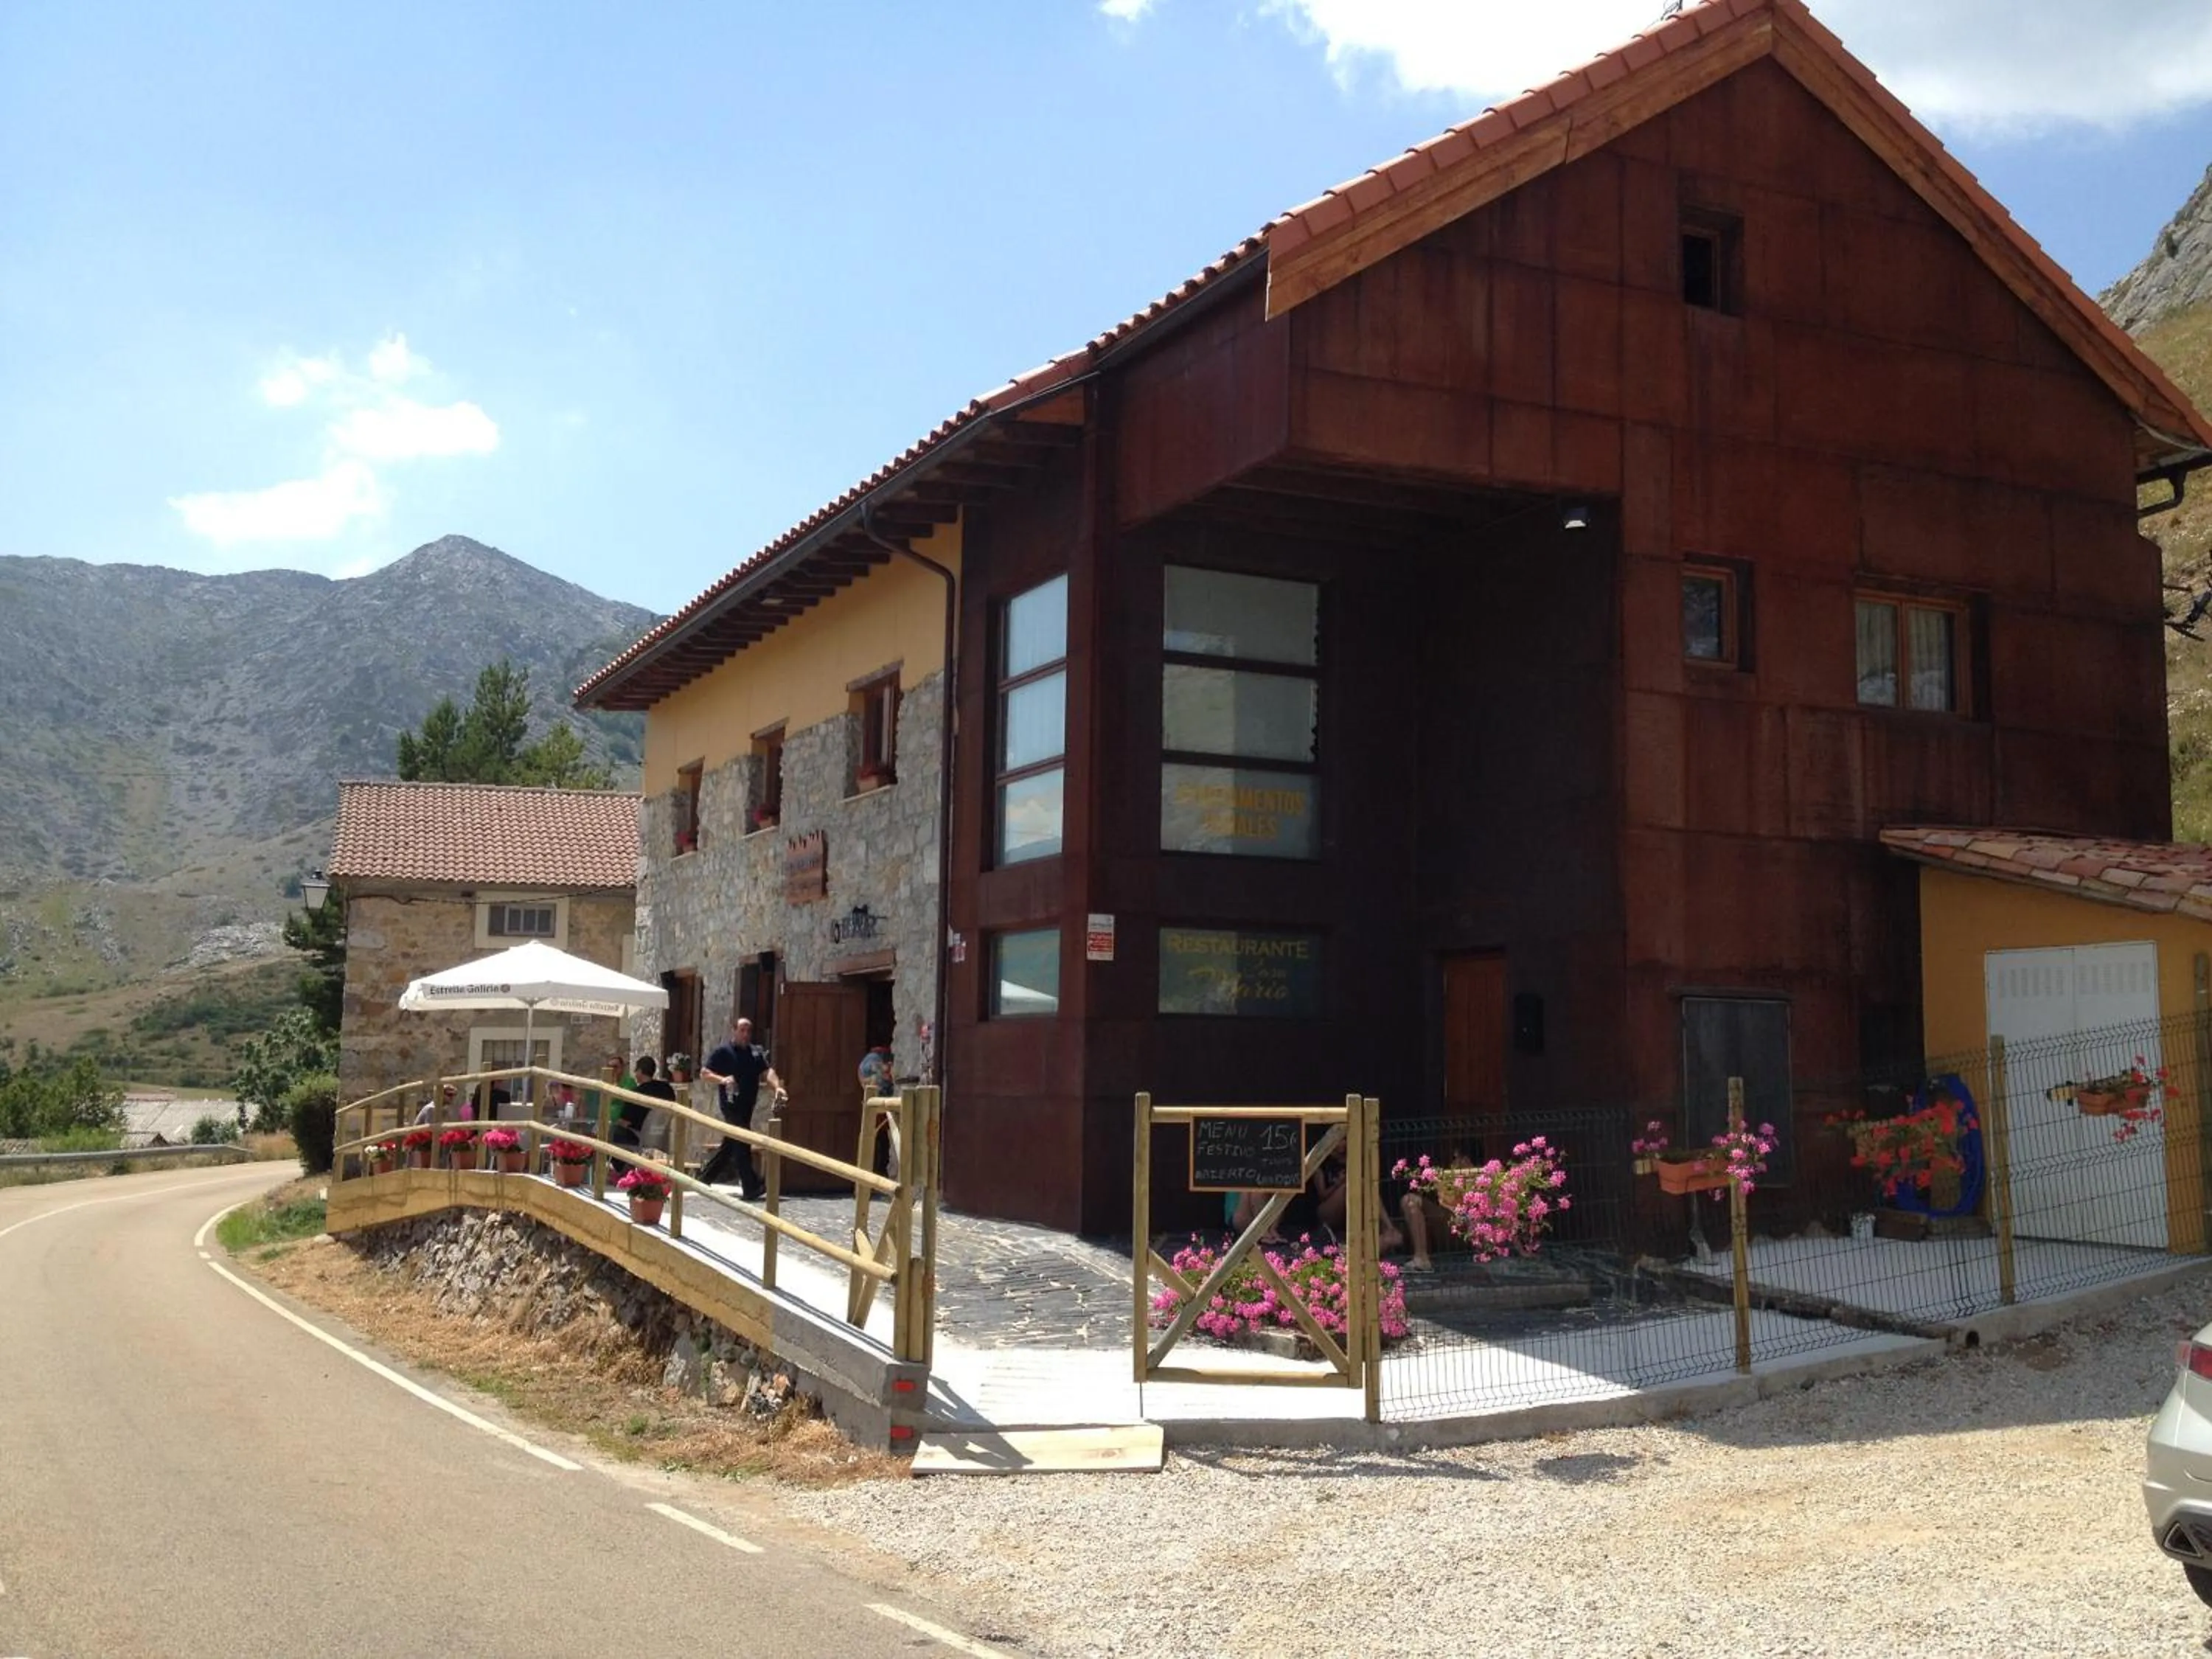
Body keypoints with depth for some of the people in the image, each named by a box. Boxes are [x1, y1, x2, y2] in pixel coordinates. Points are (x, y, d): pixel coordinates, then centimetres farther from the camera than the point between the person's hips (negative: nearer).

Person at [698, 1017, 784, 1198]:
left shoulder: (756, 1052, 11)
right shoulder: (723, 1052, -3)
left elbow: (767, 1072, 0)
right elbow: (704, 1073, -5)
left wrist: (777, 1087, -19)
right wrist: (723, 1080, -22)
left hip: (747, 1104, 6)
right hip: (731, 1103, -6)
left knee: (730, 1144, 14)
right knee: (742, 1143, -11)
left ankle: (705, 1178, 28)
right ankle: (751, 1186, -13)